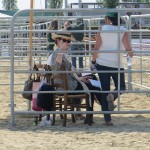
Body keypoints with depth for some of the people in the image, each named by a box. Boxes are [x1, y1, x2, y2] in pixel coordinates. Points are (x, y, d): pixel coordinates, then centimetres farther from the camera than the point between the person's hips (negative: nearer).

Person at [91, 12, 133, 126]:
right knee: (121, 87, 17)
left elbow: (96, 48, -3)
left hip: (102, 64, 2)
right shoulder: (123, 31, -6)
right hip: (117, 64, -2)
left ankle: (107, 119, 5)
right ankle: (113, 95, -21)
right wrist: (130, 54, 14)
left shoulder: (102, 30, -2)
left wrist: (93, 62, 7)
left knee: (105, 90, 9)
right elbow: (128, 49, -9)